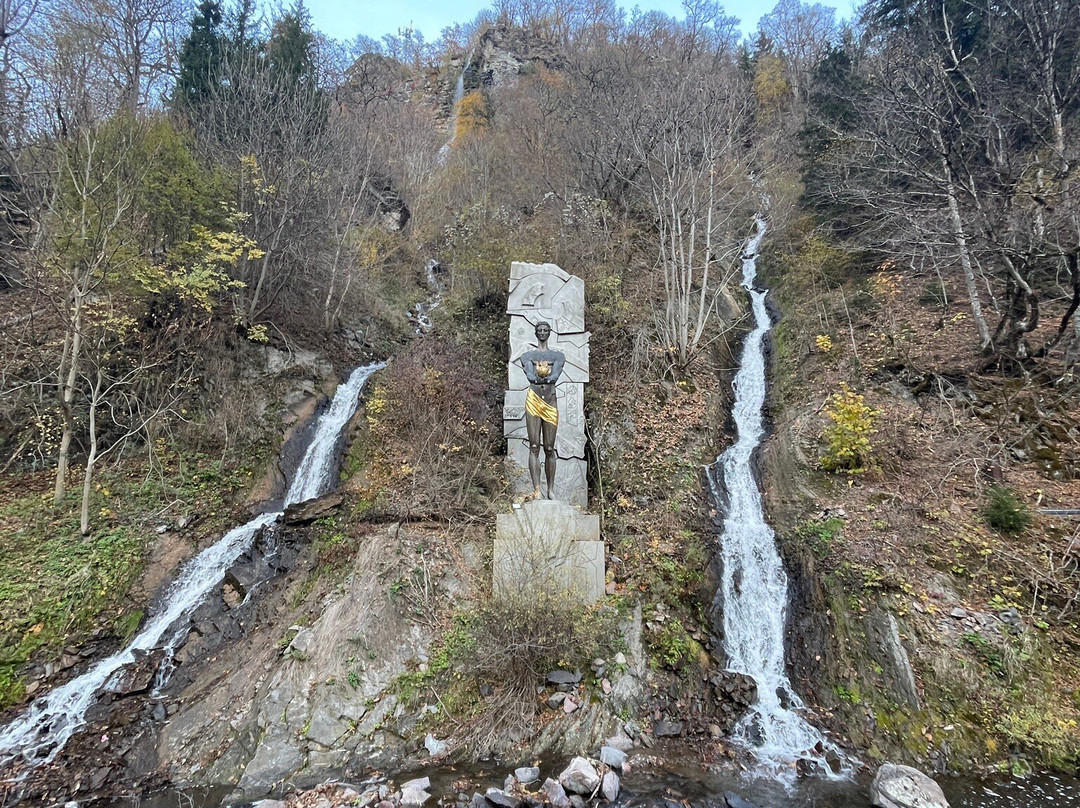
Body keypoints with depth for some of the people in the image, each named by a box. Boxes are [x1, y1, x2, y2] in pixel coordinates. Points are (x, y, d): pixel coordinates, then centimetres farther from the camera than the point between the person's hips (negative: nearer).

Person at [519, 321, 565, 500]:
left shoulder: (558, 355, 16)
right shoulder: (527, 356, 15)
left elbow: (556, 373, -5)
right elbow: (529, 374, -5)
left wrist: (548, 379, -22)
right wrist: (537, 379, -22)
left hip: (551, 401, 1)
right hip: (533, 400, 0)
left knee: (549, 448, 1)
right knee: (534, 447, -6)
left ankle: (551, 489, 8)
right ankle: (536, 490, -6)